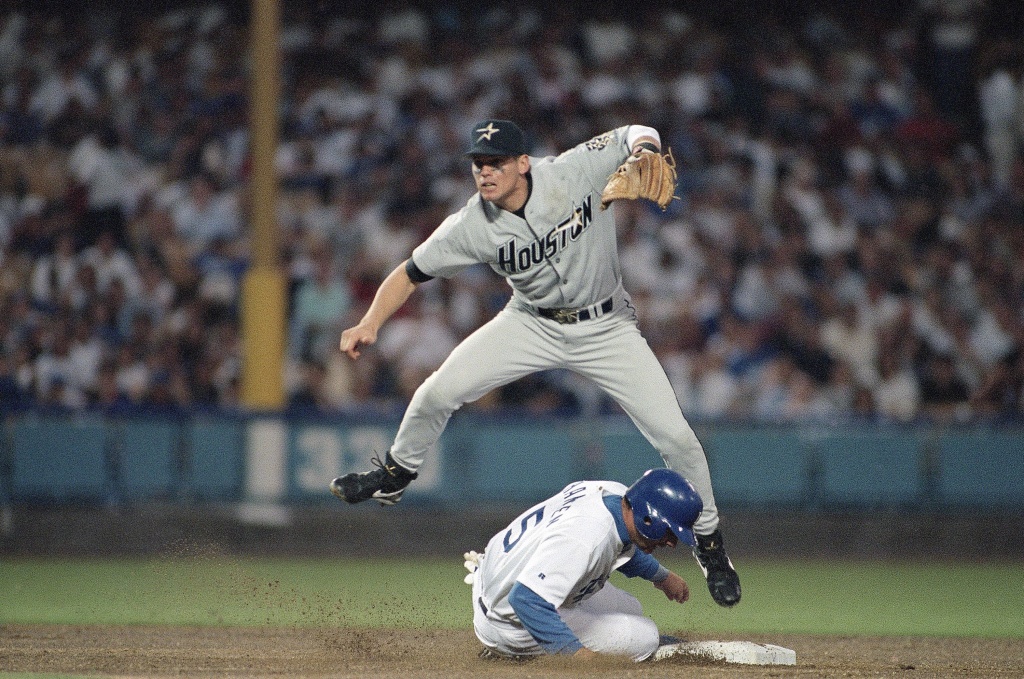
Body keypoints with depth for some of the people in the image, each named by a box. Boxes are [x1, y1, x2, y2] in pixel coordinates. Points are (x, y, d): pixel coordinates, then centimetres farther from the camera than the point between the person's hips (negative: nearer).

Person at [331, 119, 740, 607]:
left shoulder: (576, 171, -24)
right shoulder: (471, 227, -19)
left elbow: (637, 135, -9)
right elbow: (411, 273, -8)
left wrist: (643, 155, -32)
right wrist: (370, 323, -24)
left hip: (606, 327, -1)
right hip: (532, 325, 1)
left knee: (675, 437, -9)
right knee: (439, 392, -14)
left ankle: (708, 541, 16)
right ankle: (396, 473, 18)